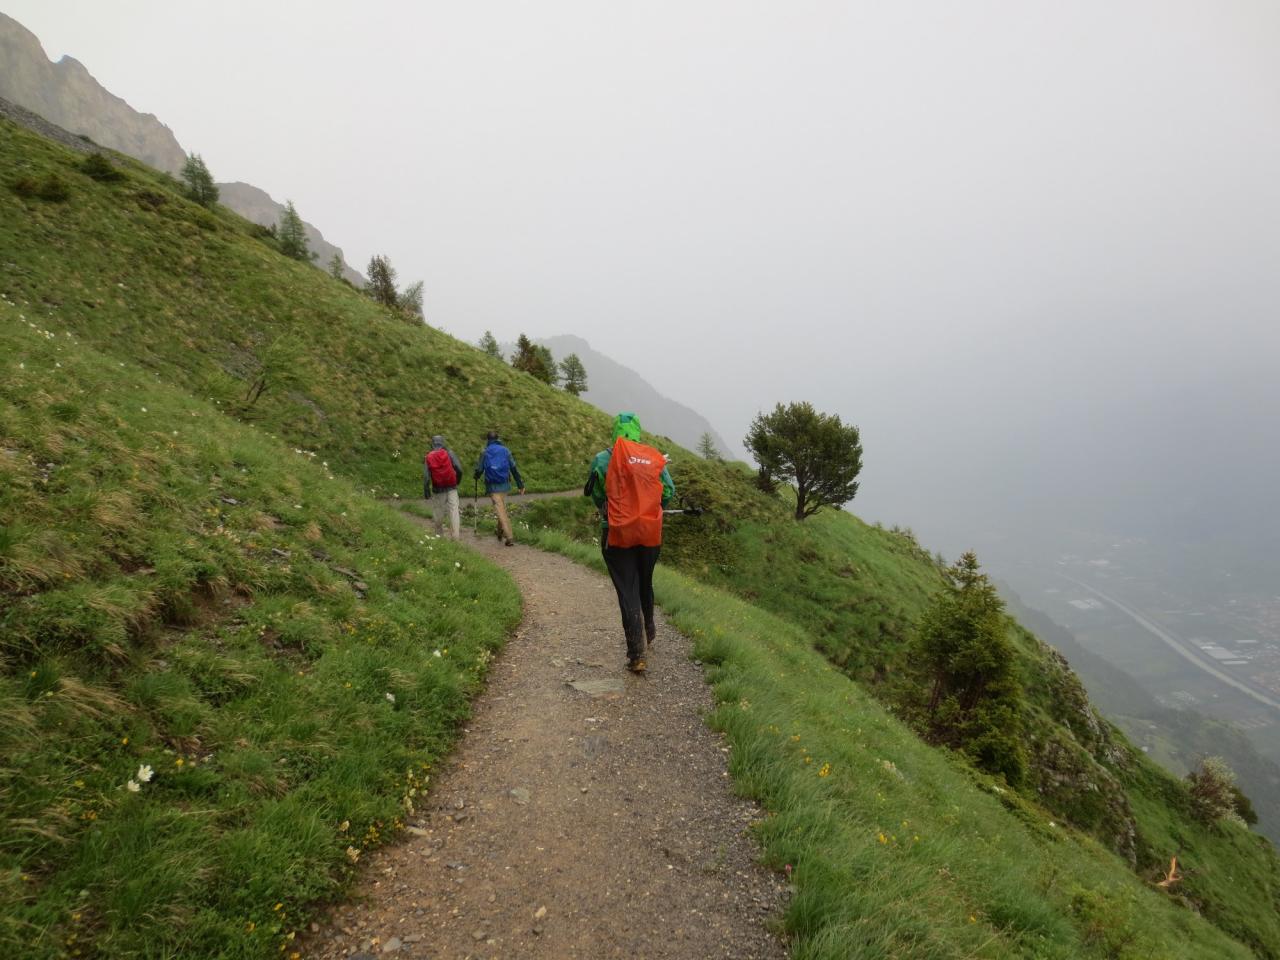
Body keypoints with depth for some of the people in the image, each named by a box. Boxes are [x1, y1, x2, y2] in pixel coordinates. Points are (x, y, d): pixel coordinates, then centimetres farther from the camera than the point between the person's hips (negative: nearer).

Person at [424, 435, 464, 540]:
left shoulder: (428, 457, -2)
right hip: (451, 488, -1)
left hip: (438, 489, 1)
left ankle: (439, 534, 28)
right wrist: (457, 481, 6)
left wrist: (426, 491, 4)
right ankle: (455, 536, -9)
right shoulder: (449, 453, -4)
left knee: (438, 513, 16)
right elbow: (459, 469, -11)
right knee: (454, 511, -1)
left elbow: (426, 477, -6)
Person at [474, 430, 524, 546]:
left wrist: (476, 477, 23)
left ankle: (509, 537, -12)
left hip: (493, 486, -3)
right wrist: (520, 484, 6)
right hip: (505, 485, 3)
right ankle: (501, 532, 30)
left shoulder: (485, 453, -3)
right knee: (502, 508, 22)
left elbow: (479, 470, -1)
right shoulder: (505, 451, 3)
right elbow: (514, 468, 1)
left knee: (500, 511, -4)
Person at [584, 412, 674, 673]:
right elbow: (669, 492, 3)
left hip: (617, 535, -3)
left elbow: (596, 496, 0)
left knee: (627, 592, 2)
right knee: (645, 585, 24)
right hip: (651, 535, 3)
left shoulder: (603, 459, -7)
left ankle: (636, 654, -2)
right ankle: (648, 632, 43)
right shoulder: (655, 458, 0)